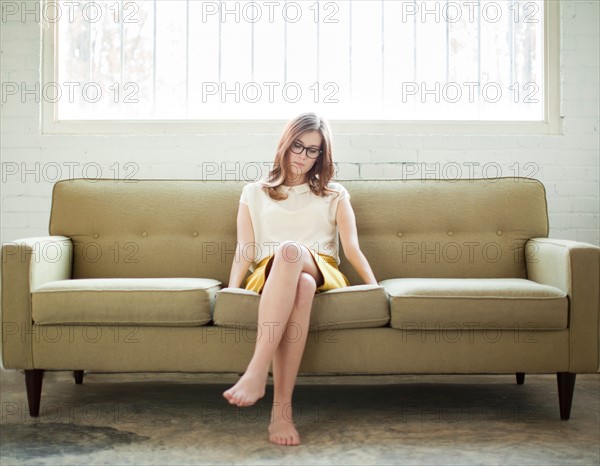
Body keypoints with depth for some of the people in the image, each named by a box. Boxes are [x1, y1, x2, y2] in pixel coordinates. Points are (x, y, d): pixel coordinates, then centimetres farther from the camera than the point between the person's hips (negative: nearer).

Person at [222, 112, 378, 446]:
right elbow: (244, 252, 12)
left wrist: (375, 289, -5)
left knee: (290, 251, -39)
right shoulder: (254, 193, 24)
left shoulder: (335, 195, 24)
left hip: (322, 274, 0)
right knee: (300, 285, -41)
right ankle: (283, 408, -50)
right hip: (268, 278, 0)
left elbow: (353, 248, 11)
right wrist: (230, 292, -7)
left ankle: (257, 372, -51)